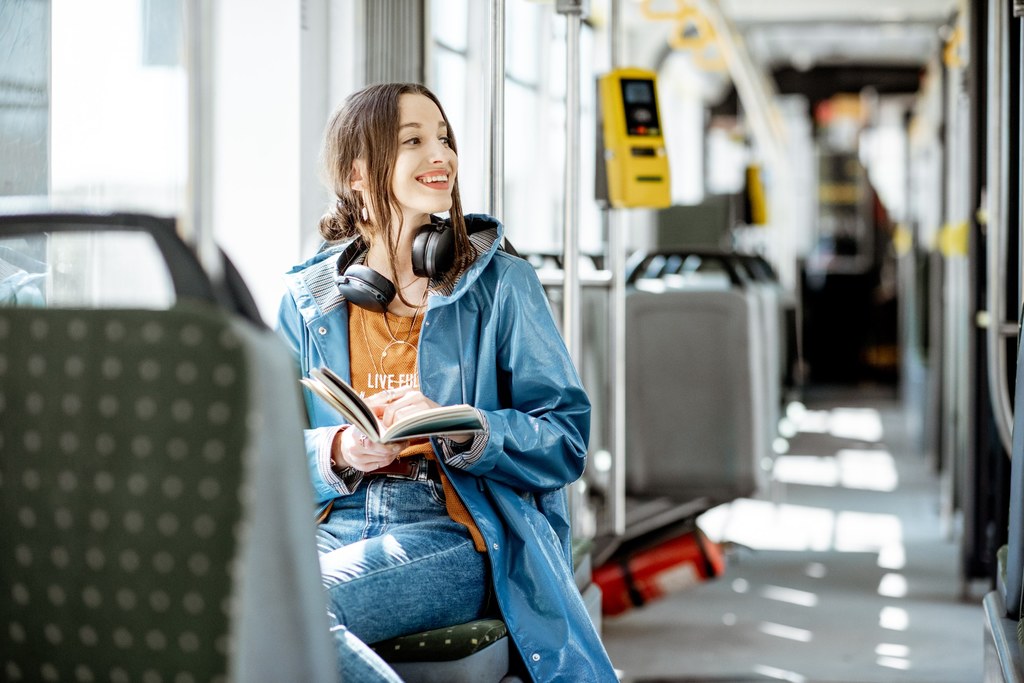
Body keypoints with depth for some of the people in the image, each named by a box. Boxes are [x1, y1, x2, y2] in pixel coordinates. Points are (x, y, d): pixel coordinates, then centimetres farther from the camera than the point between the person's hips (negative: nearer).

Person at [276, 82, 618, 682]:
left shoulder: (501, 283, 7)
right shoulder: (309, 300, 15)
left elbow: (566, 441, 1)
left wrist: (457, 431, -17)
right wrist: (339, 453, -10)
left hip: (456, 538, -3)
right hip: (335, 527, 3)